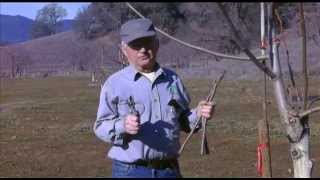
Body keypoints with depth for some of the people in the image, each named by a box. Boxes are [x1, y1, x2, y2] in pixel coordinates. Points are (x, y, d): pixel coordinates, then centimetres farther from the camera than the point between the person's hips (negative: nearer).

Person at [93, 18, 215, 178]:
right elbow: (101, 127, -5)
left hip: (170, 170, 4)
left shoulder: (172, 79, 10)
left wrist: (197, 114, -3)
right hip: (129, 171, -3)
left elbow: (182, 121, 17)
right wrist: (123, 126, -24)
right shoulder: (115, 83, -2)